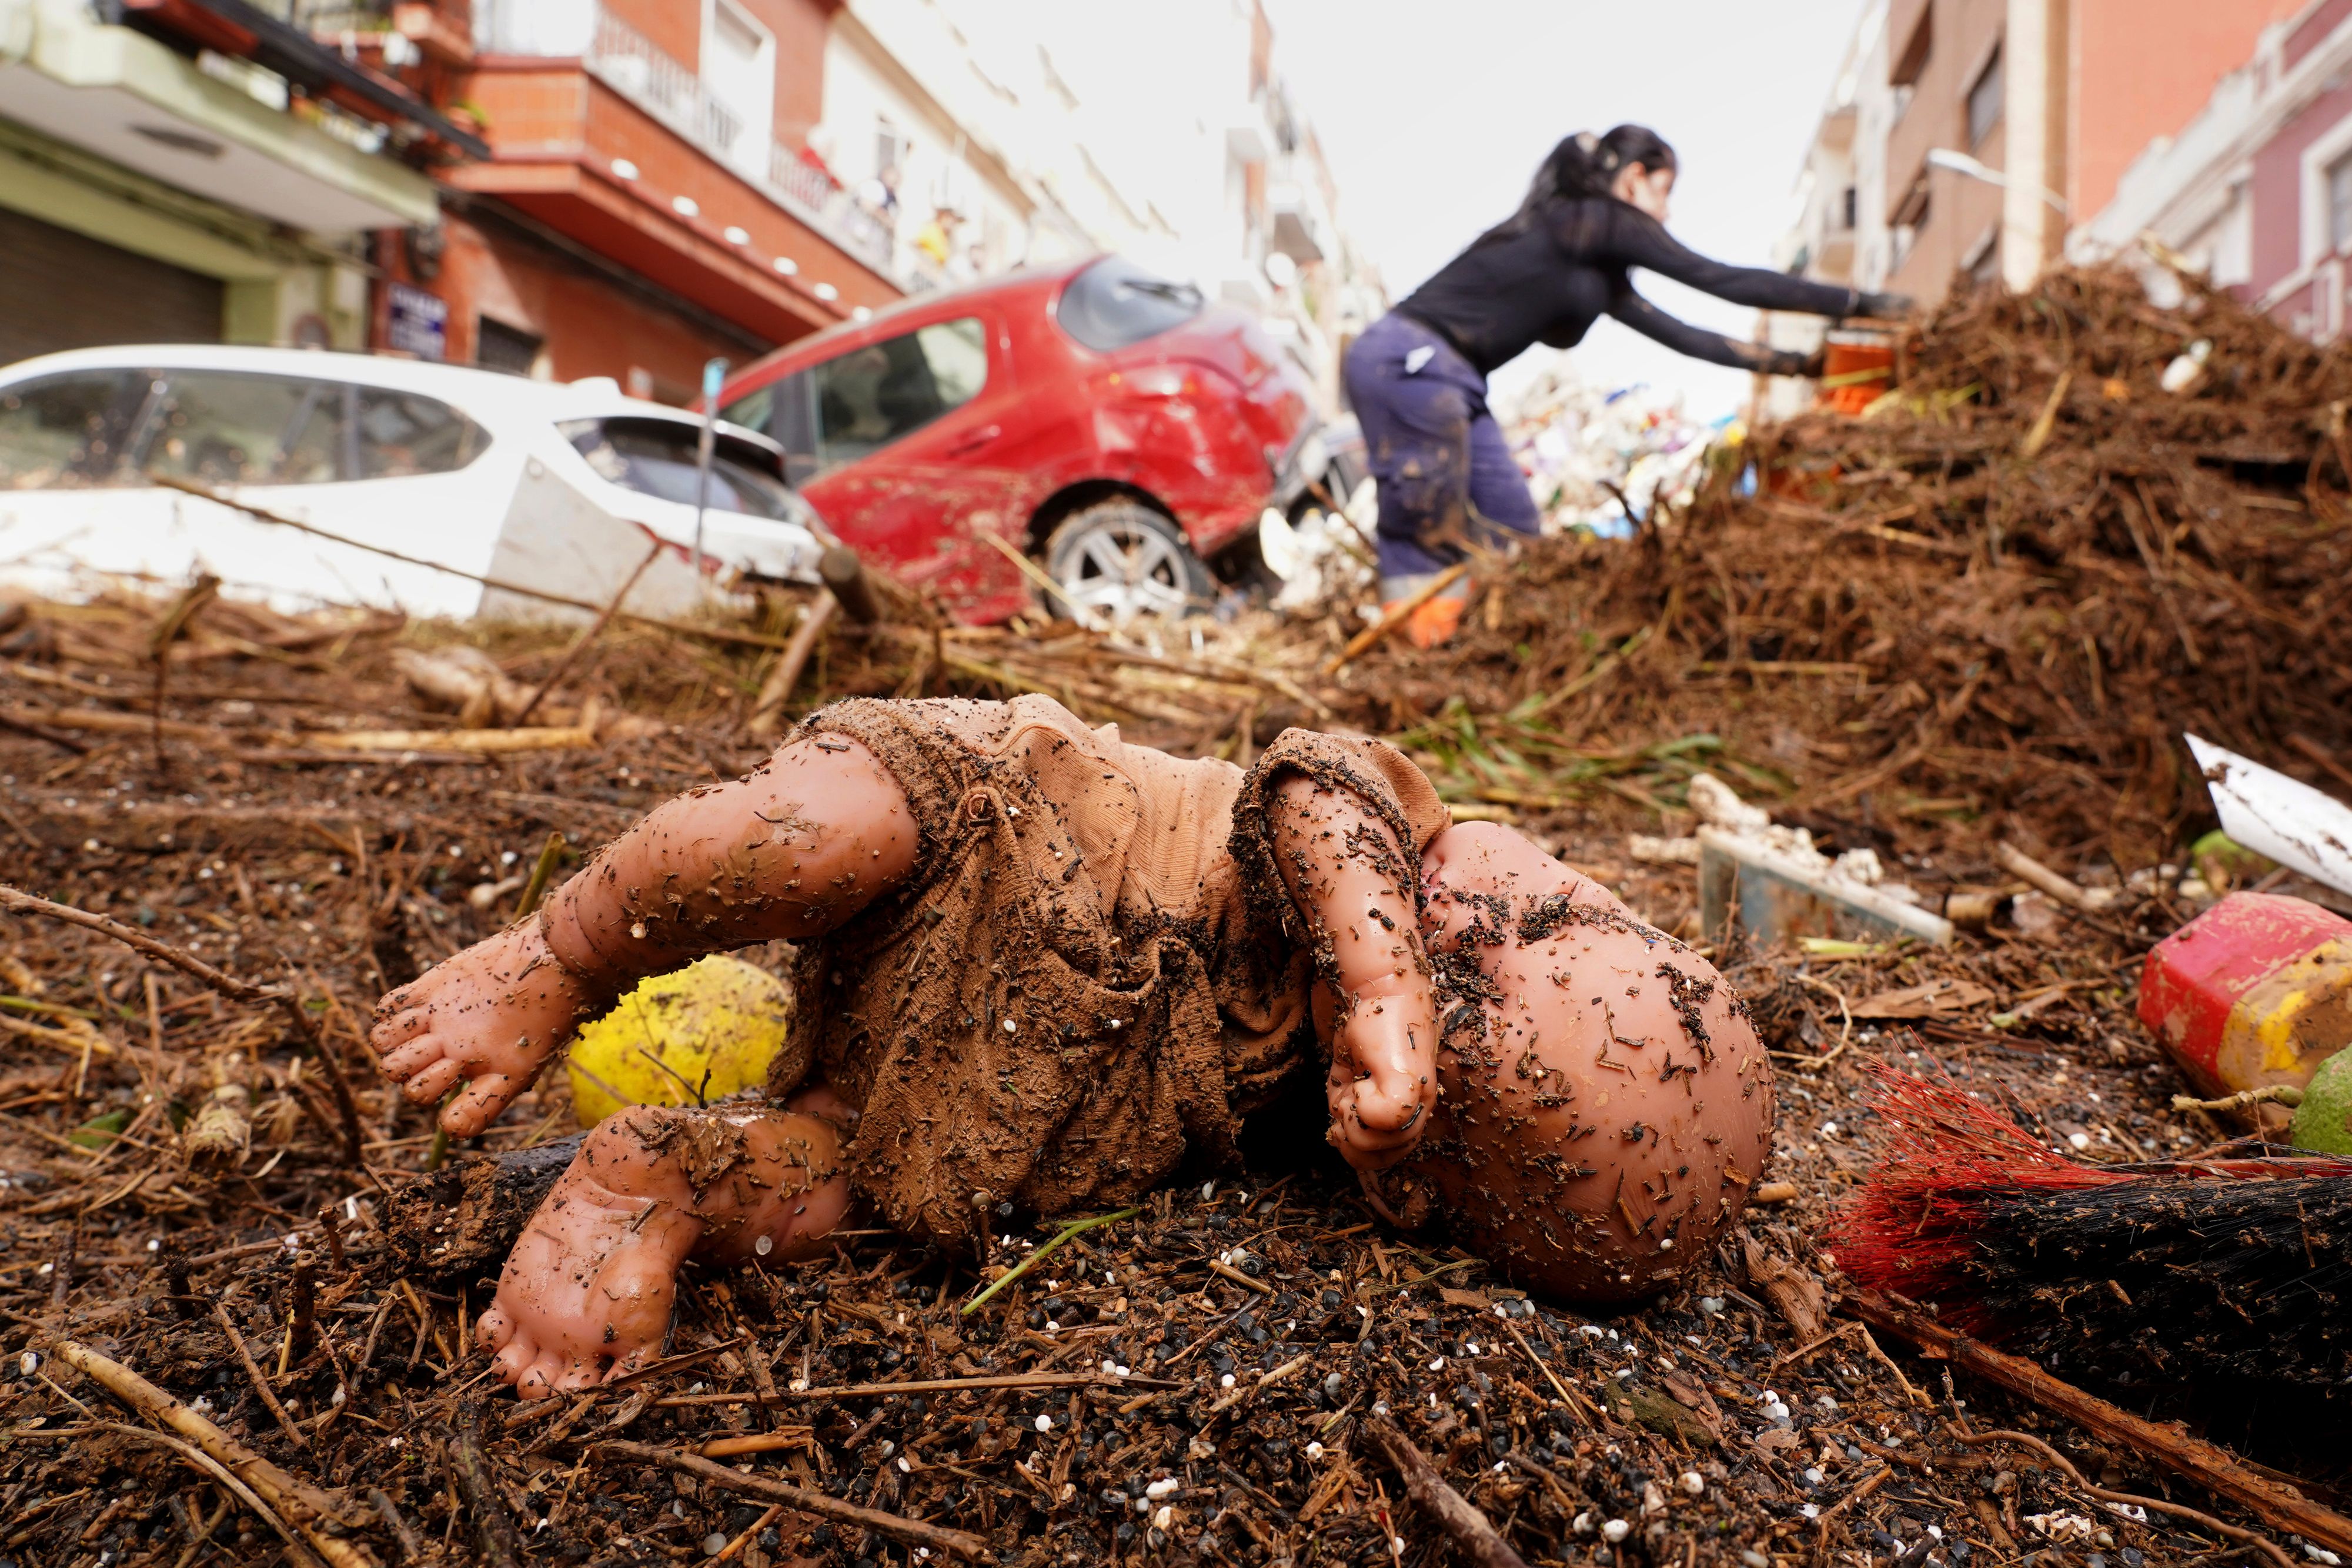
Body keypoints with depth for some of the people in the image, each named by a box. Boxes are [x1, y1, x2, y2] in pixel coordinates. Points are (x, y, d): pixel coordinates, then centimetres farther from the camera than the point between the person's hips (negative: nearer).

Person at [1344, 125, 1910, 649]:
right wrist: (1860, 304, 1)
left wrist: (1793, 363, 25)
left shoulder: (1598, 269, 22)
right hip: (1407, 363, -10)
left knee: (1511, 528, 8)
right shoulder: (1599, 221, -4)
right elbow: (1727, 282, -4)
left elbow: (1678, 334, 24)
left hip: (1440, 376, 10)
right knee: (1432, 534, -10)